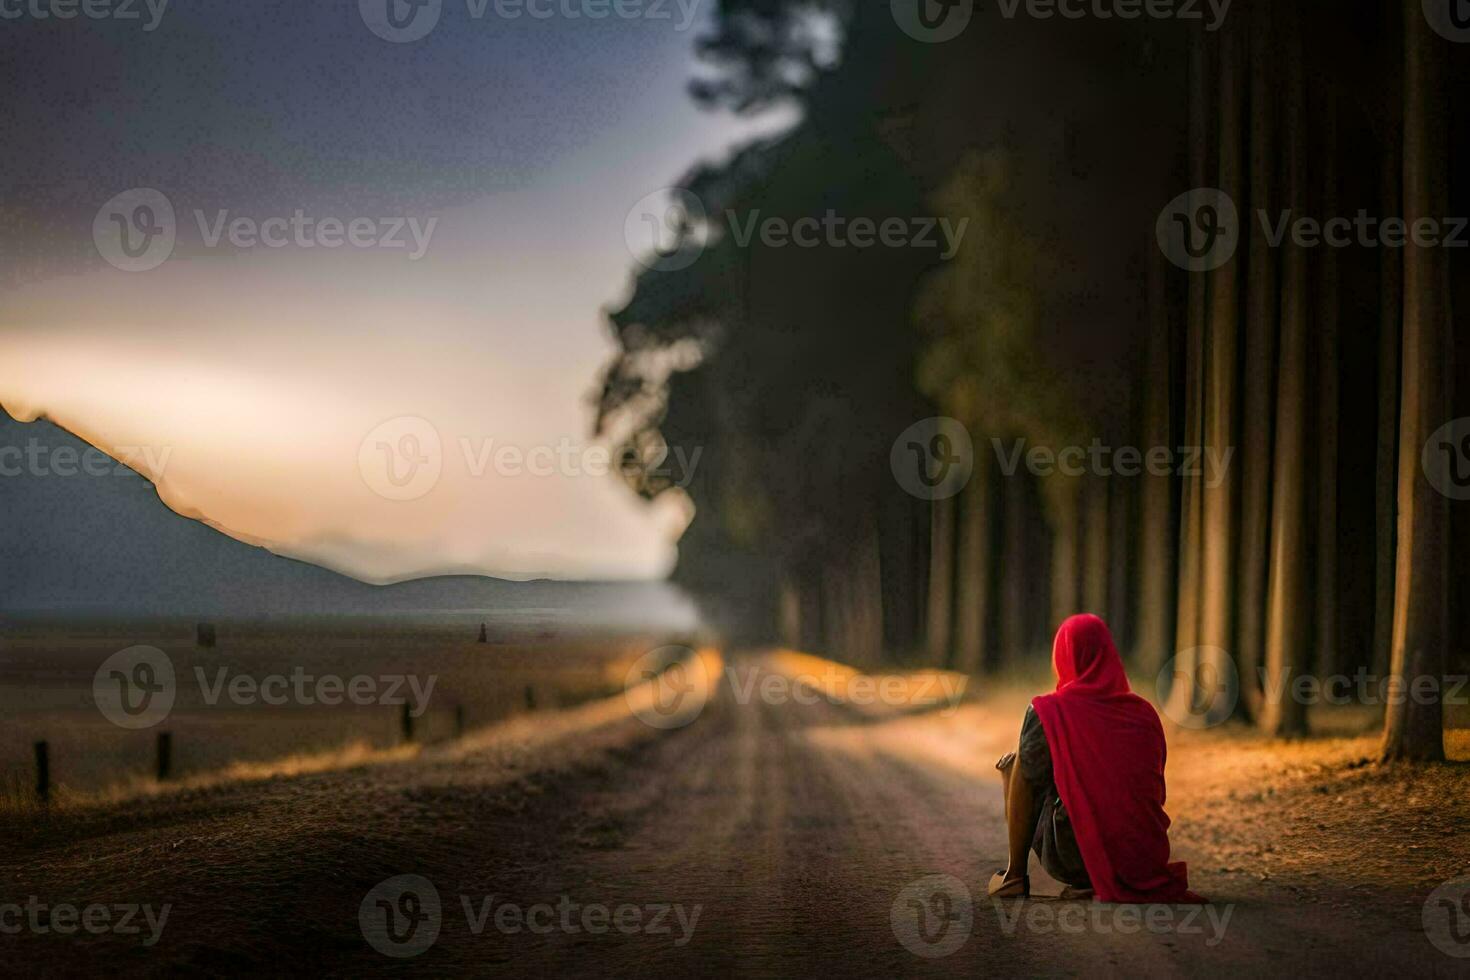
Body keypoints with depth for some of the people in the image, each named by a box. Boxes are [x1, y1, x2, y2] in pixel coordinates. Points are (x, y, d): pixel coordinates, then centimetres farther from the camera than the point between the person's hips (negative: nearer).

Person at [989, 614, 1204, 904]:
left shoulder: (1047, 712, -8)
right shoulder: (1144, 712, 5)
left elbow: (1026, 783, 0)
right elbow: (1158, 795, 14)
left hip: (1072, 857, -4)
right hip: (1143, 856, 4)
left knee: (1012, 762, 15)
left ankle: (1015, 875, 16)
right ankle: (1085, 885, 14)